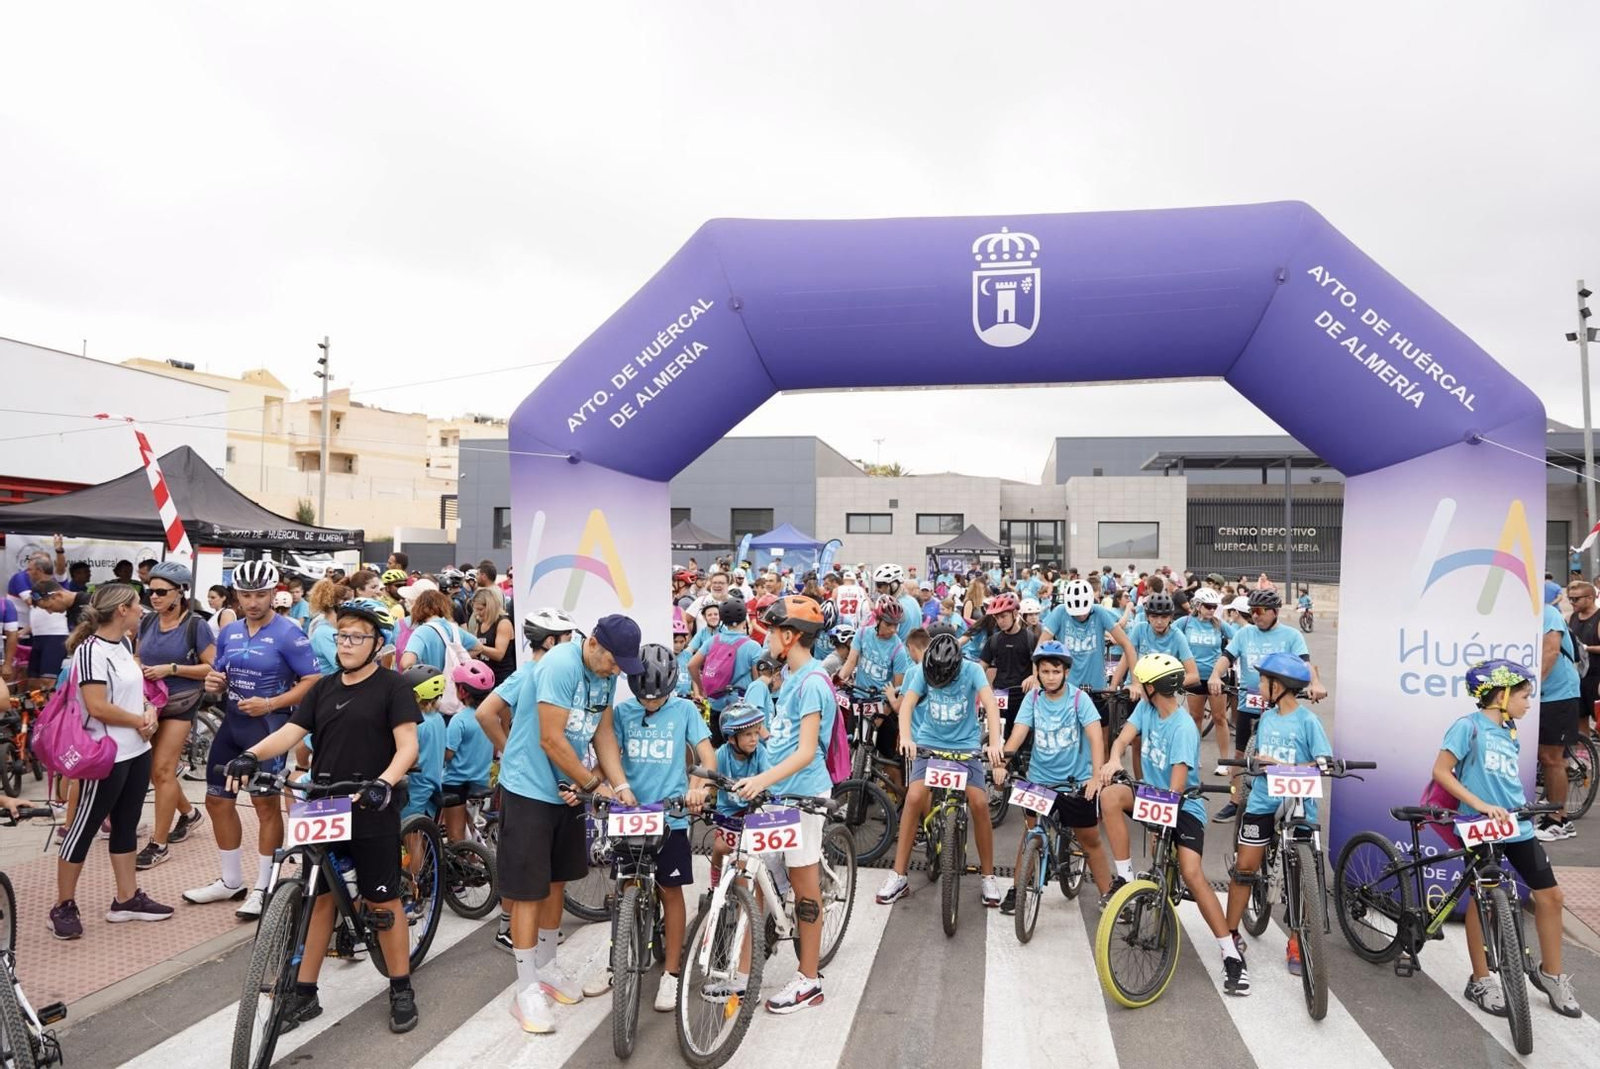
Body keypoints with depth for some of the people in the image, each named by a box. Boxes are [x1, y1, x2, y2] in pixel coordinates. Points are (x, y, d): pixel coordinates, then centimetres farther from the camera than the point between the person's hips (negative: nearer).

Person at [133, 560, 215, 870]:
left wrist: (171, 669, -22)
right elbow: (138, 657, 17)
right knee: (153, 770, 11)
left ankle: (158, 845, 2)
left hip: (179, 705, -6)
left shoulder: (195, 625, -13)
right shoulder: (147, 622, 2)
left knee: (161, 770, -7)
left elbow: (213, 668, -15)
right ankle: (189, 813, 36)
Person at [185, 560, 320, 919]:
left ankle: (263, 887, 13)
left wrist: (270, 704, -24)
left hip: (268, 726, -7)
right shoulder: (228, 632, 8)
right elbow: (219, 675, 19)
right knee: (217, 800, 12)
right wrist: (213, 682, -4)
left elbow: (313, 682, -16)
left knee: (267, 804, 2)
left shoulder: (288, 634, -12)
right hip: (231, 724, 7)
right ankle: (232, 881, 27)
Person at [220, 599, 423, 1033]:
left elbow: (408, 745, -14)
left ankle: (401, 989, 17)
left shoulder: (392, 686, -7)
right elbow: (290, 732, 0)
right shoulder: (323, 688, 10)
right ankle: (304, 992, 24)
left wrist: (384, 782, -31)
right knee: (318, 897, 12)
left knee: (382, 901, 4)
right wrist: (251, 755, -19)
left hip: (371, 813, -5)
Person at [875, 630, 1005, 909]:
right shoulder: (922, 671, -10)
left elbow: (990, 704, -26)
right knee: (914, 797, -19)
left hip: (965, 746, 0)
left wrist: (994, 743, -42)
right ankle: (898, 876, -9)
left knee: (979, 802, -17)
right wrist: (906, 738, -39)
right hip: (929, 744, 1)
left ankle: (988, 876, 3)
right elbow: (907, 703, -21)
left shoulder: (972, 670, -14)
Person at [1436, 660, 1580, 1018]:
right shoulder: (1469, 726, -11)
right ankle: (1482, 981, 15)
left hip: (1517, 826, 7)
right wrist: (1479, 805, -22)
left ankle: (1551, 975, 24)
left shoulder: (1511, 734, 11)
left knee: (1550, 895, 6)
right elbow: (1441, 771, -16)